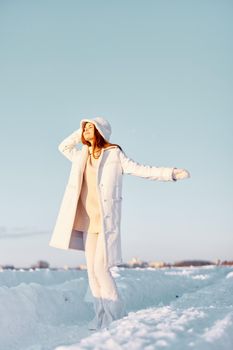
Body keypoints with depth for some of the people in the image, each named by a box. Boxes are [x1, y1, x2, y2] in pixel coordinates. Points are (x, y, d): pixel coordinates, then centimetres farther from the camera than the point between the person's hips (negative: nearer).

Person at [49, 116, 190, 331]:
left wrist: (170, 173, -16)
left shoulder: (113, 153, -5)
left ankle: (116, 315, 0)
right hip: (88, 222, 6)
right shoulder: (83, 155, 13)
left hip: (106, 220, -6)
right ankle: (101, 315, 13)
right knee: (92, 271, 6)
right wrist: (81, 132, 16)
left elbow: (140, 169, -8)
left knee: (101, 268, -12)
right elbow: (63, 147, 30)